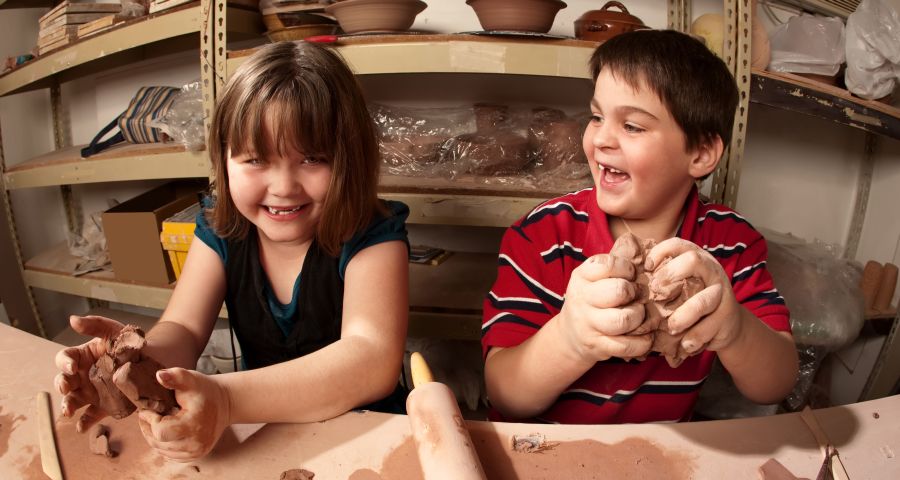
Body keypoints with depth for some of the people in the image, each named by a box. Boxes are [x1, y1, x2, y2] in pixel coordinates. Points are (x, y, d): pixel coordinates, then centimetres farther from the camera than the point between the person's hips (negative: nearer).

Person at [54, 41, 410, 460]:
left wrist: (226, 398, -44)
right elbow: (183, 330, -10)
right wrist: (139, 360, -35)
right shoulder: (219, 229, -5)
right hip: (259, 432, 4)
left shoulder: (372, 236, -20)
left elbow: (374, 360, -32)